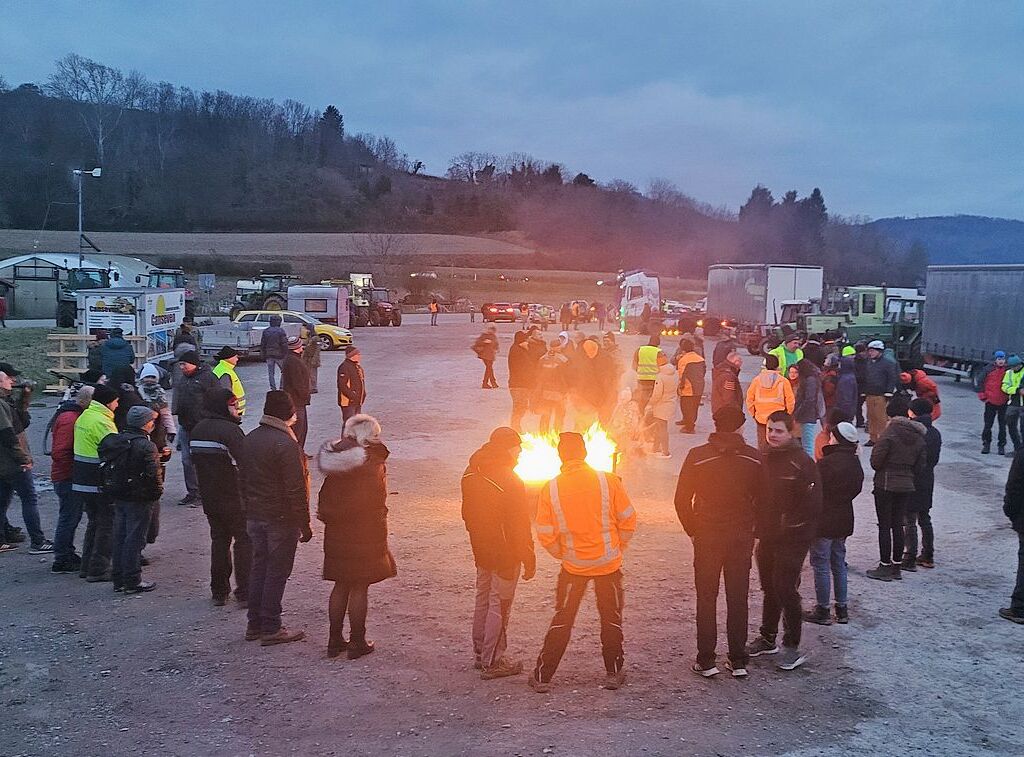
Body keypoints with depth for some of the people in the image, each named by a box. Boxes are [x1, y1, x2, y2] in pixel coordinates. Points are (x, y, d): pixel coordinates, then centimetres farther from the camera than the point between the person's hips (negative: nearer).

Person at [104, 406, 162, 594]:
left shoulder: (115, 441, 6)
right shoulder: (146, 446, -18)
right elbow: (153, 474, -21)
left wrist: (111, 490, 17)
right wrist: (157, 492, -5)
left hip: (118, 497, 7)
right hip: (138, 499, -7)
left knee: (119, 536, 14)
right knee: (134, 539, 0)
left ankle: (118, 579, 22)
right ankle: (132, 582, 6)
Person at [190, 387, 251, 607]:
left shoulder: (197, 430, 7)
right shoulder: (230, 430, -19)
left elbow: (196, 462, 14)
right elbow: (245, 463, -26)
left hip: (209, 497, 7)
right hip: (234, 498, -7)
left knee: (219, 540, 17)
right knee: (244, 541, 4)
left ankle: (219, 592, 20)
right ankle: (244, 593, 4)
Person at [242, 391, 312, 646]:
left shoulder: (250, 439, 6)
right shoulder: (286, 444, -19)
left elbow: (243, 479, 13)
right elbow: (296, 490, -19)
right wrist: (305, 524, -12)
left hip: (254, 517, 8)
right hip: (281, 519, -7)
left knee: (259, 567, 15)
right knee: (277, 572, 1)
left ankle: (254, 625, 22)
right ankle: (271, 629, 7)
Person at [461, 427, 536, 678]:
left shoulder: (471, 474, 2)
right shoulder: (510, 481, -23)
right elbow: (519, 526, -20)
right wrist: (529, 560, -12)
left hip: (481, 551, 8)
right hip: (505, 554, -8)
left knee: (483, 601, 19)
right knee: (499, 606, 2)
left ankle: (480, 654, 31)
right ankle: (491, 662, 10)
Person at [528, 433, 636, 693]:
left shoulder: (551, 489, -9)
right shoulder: (608, 481, -11)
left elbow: (545, 535, -6)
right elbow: (628, 520, -5)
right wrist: (617, 548, 11)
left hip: (573, 565, 1)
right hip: (608, 563, 0)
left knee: (562, 620, 12)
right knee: (611, 618, 17)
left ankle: (542, 676, 15)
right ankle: (614, 673, 23)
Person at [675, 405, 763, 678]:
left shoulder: (697, 456, -10)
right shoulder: (753, 458, -6)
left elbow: (682, 500, -8)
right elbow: (762, 499, -2)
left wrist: (692, 530, 6)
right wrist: (753, 530, 12)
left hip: (706, 535, -1)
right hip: (742, 537, 1)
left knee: (706, 598, 8)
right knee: (738, 598, 11)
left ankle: (706, 661, 11)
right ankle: (738, 661, 17)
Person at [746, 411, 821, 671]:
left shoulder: (802, 462, -13)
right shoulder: (763, 459, 6)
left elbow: (813, 504, -14)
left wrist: (792, 525, -15)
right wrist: (758, 527, 5)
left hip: (792, 540, -6)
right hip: (766, 536, 6)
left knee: (786, 590, -7)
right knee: (770, 588, 16)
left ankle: (792, 647, 4)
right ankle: (767, 638, 29)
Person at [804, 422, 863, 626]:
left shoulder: (827, 463, -22)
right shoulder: (856, 464, 4)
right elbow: (856, 489, 12)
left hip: (824, 521, -8)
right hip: (844, 520, 8)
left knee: (821, 565, 2)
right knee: (838, 564, 18)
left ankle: (822, 610, 8)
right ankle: (842, 609, 23)